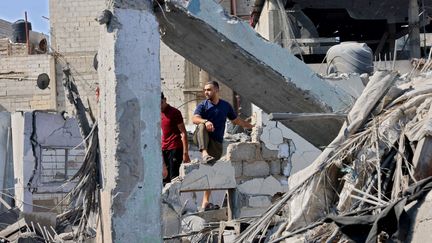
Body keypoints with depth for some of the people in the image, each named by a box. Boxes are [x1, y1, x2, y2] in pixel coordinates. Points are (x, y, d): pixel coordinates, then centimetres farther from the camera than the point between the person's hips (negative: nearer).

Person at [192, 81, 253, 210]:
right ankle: (204, 153, -50)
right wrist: (206, 121, -40)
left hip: (216, 142, 2)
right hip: (202, 140, -2)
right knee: (202, 126, -35)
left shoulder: (226, 106, 10)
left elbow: (236, 120, 23)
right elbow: (195, 119, -20)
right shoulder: (202, 105, -1)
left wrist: (252, 126, 22)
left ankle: (205, 202, 0)